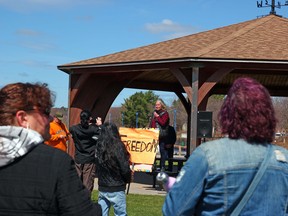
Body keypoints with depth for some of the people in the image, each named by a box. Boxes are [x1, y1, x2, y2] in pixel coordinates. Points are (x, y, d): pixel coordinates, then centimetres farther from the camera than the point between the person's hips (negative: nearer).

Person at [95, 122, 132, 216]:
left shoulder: (99, 147, 0)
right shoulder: (118, 147, -15)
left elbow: (97, 168, 1)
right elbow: (125, 169, -14)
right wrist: (128, 179, 4)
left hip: (102, 188, 5)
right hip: (116, 189, -5)